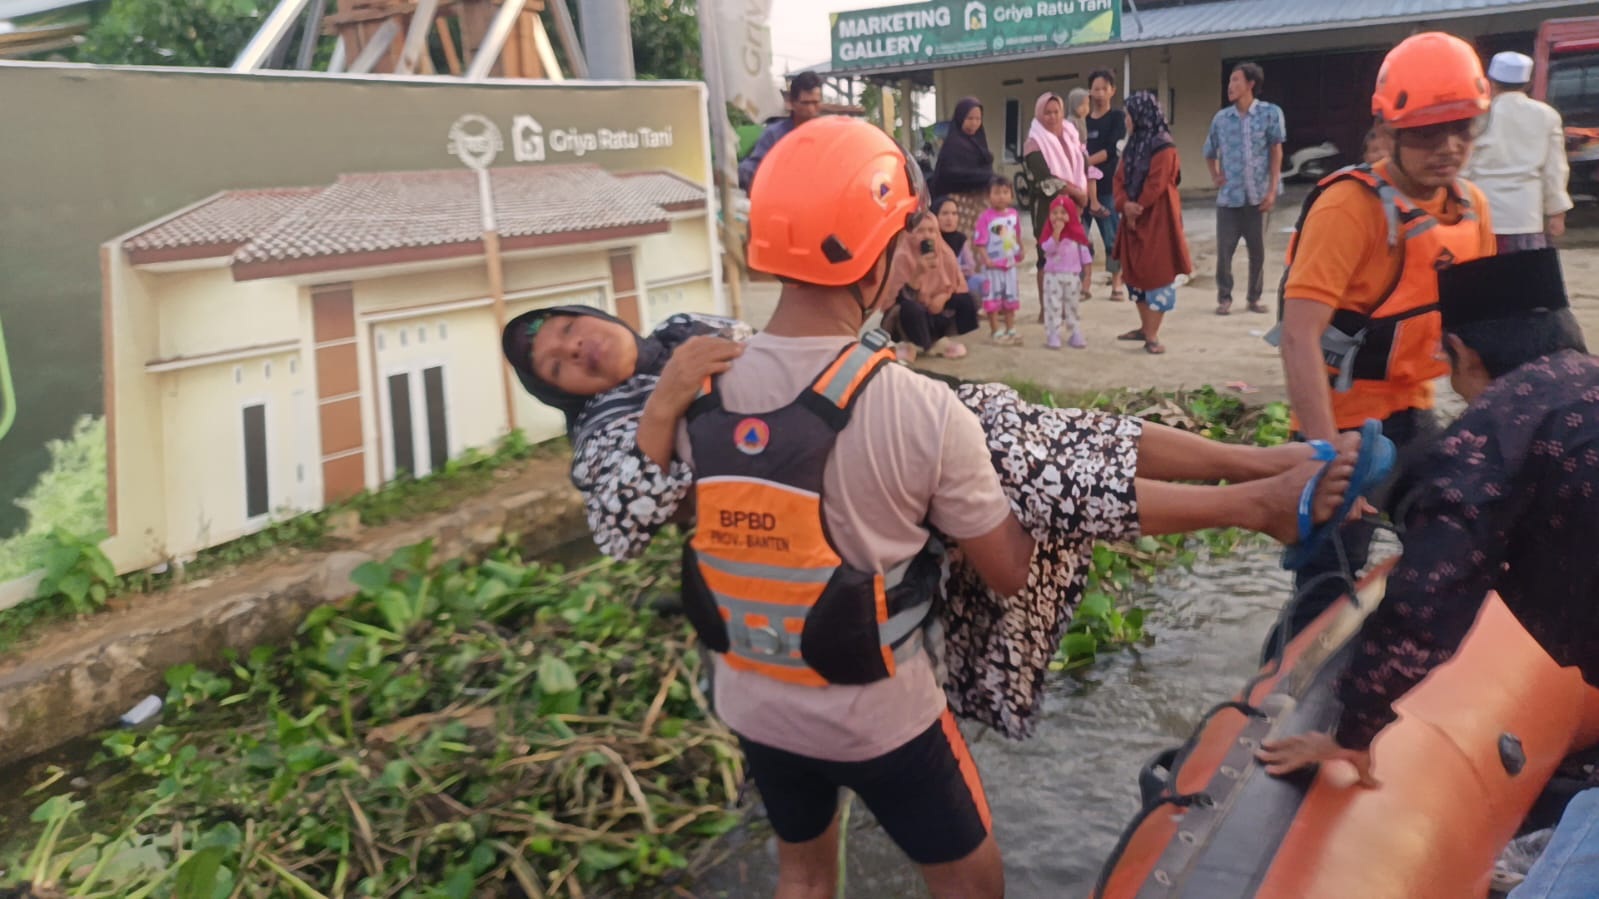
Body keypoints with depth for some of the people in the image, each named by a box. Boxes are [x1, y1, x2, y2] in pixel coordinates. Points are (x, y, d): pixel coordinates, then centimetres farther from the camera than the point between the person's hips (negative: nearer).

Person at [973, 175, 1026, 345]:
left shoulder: (1014, 214, 1)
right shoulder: (986, 217, -16)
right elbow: (980, 241, -17)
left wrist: (1021, 250, 12)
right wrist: (985, 259, -25)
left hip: (1010, 263, 6)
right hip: (992, 265, -6)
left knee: (1011, 297, 14)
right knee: (993, 297, 3)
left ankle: (1010, 329, 26)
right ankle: (996, 331, 11)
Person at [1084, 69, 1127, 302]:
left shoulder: (1117, 118, 3)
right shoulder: (1082, 120, 14)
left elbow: (1111, 150, -9)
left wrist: (1085, 162, -16)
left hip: (1108, 187, -3)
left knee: (1113, 238, -1)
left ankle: (1116, 285, 9)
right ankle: (1085, 286, 4)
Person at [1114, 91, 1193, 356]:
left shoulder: (1163, 146, -13)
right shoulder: (1133, 145, 13)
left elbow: (1155, 185, -18)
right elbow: (1120, 178, 7)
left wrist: (1136, 210, -11)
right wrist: (1125, 205, -11)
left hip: (1157, 219, -9)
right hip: (1134, 218, 9)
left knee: (1157, 273, -6)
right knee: (1135, 271, 13)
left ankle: (1152, 336, -4)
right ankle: (1145, 327, 26)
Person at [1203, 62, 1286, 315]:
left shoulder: (1270, 113, -2)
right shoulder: (1221, 118, 6)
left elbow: (1276, 152, -2)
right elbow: (1209, 153, 21)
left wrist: (1272, 190, -7)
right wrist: (1215, 177, 5)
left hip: (1258, 195, -2)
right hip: (1228, 196, 2)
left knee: (1258, 250, 6)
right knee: (1224, 250, -1)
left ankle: (1255, 297, 18)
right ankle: (1224, 298, 11)